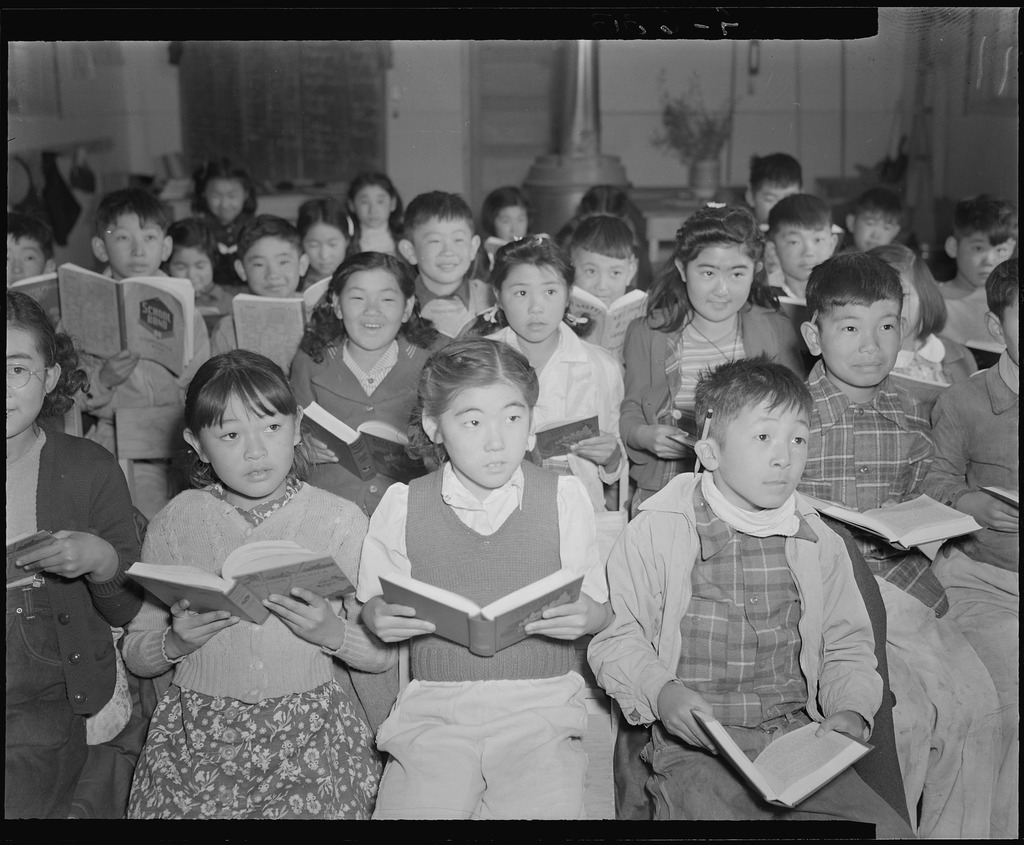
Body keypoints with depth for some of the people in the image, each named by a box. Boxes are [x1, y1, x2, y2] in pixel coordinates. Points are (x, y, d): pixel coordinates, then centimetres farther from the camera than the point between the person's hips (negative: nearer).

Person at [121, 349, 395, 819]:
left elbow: (384, 653, 1)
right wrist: (174, 643, -12)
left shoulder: (340, 520, -2)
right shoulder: (174, 524, 2)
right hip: (198, 736, 1)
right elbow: (134, 654, 8)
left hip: (311, 733, -1)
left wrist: (334, 634, -17)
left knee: (310, 811, -18)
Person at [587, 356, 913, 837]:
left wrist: (851, 711, -1)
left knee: (889, 830, -11)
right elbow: (618, 639, -1)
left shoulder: (820, 544, 9)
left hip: (798, 738, 4)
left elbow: (848, 645, 17)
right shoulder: (654, 533, -3)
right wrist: (661, 691, -17)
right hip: (695, 747, -4)